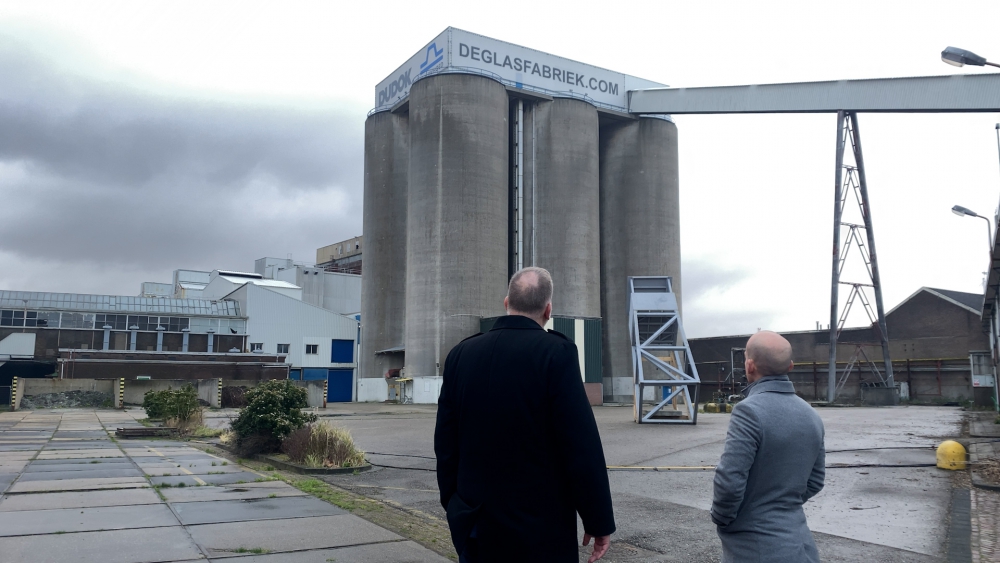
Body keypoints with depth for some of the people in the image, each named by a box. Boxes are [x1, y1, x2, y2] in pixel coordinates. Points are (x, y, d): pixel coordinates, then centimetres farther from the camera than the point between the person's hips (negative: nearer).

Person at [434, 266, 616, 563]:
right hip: (540, 528, -4)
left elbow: (445, 443, 5)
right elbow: (582, 447, -17)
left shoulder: (461, 354, 0)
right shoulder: (556, 353, -14)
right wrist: (599, 521, -6)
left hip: (477, 525, 5)